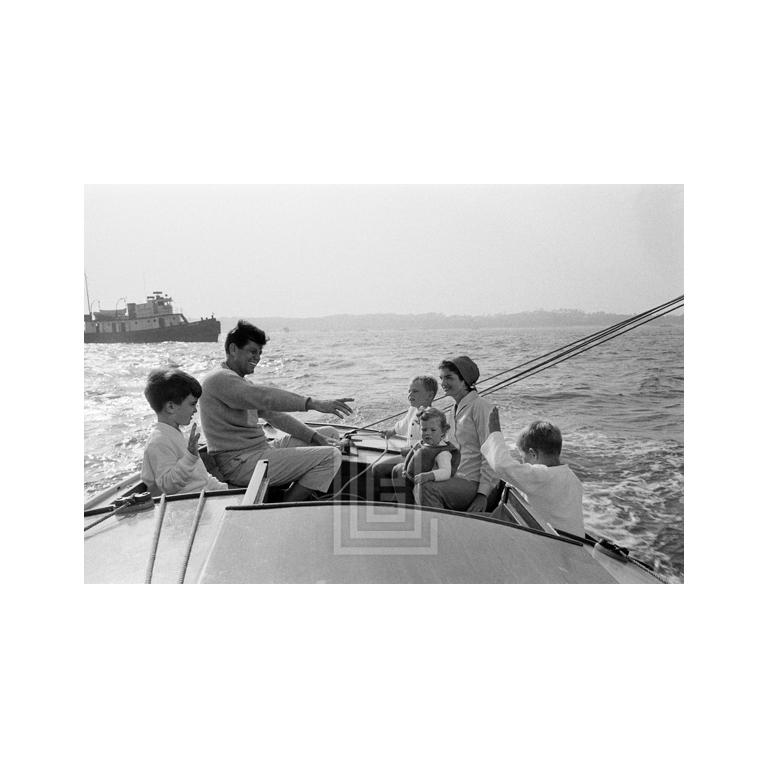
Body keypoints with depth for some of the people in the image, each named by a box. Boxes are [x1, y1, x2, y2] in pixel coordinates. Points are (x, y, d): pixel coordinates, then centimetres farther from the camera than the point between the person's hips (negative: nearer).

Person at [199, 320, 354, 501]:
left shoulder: (243, 382, 21)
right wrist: (313, 403, -37)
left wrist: (315, 436, 3)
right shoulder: (219, 379, -13)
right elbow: (265, 397, -30)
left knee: (330, 434, 14)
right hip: (240, 464, -11)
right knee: (330, 456, -18)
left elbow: (274, 414, 15)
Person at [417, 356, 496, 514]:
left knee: (429, 487, -27)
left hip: (475, 483, -8)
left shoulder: (480, 407, -8)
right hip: (458, 480, 8)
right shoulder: (452, 412, 19)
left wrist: (483, 493, -18)